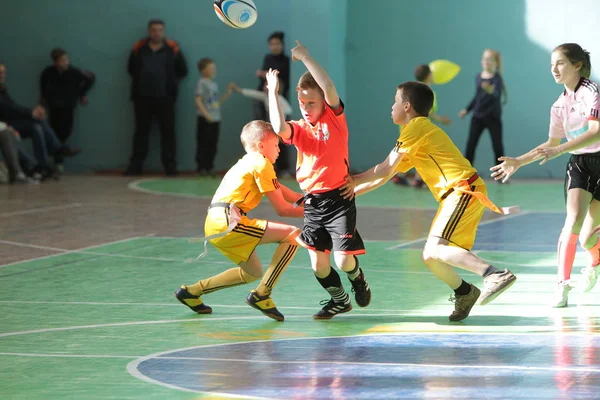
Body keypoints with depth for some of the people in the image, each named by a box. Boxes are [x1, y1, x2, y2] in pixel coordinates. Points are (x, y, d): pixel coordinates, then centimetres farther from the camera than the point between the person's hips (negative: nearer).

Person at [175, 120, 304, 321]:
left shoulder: (248, 162, 26)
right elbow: (282, 209, -3)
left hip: (214, 224, 10)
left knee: (253, 272, 26)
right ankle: (261, 295, -11)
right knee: (293, 235, -10)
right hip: (227, 222, -10)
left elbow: (288, 195, 25)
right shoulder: (261, 163, -3)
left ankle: (191, 291, 25)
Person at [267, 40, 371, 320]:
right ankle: (339, 300, 30)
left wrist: (305, 58, -18)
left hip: (339, 198, -4)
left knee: (343, 259, -12)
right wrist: (273, 92, -16)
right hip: (312, 200, 4)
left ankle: (358, 281, 23)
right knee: (318, 263, 5)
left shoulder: (335, 117, -2)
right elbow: (279, 128, -19)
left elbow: (329, 88, -21)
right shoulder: (299, 129, 5)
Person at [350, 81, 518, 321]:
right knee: (430, 257, 8)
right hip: (458, 195, 10)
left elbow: (385, 170, -4)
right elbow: (385, 176, 29)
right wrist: (350, 192, 25)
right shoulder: (416, 137, 26)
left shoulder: (415, 127, -4)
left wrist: (351, 181, 7)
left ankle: (495, 274, -34)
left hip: (463, 190, -10)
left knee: (435, 250, -24)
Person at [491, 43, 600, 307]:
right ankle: (563, 283, -18)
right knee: (573, 220, -21)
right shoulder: (560, 105, 7)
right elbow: (552, 144, 18)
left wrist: (559, 150, -35)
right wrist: (518, 162, 12)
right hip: (579, 164, 4)